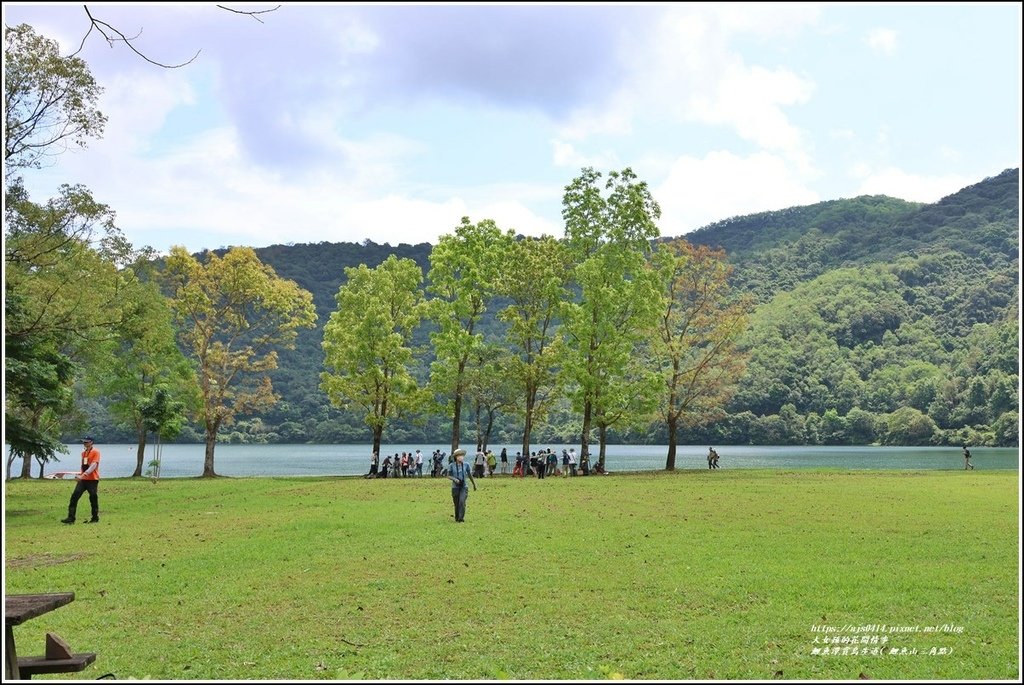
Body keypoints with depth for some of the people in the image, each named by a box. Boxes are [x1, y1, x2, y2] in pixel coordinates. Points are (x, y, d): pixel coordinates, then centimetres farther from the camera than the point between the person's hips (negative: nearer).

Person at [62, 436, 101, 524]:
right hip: (83, 479, 7)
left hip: (92, 479, -7)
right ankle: (71, 518, -5)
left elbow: (93, 465, -20)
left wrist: (84, 474, -29)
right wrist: (80, 475, 12)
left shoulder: (95, 452, -9)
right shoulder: (83, 453, 16)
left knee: (93, 499, 1)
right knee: (74, 496, -4)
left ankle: (95, 518, 15)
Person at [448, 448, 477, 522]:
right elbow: (449, 476, -1)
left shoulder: (466, 465, -3)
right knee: (456, 504, 8)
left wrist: (474, 484, 21)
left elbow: (470, 475, 10)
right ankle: (457, 518, 26)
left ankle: (461, 518, -17)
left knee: (462, 501, -20)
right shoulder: (452, 466, -6)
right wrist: (454, 479, -21)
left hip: (464, 487, 0)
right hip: (455, 487, 0)